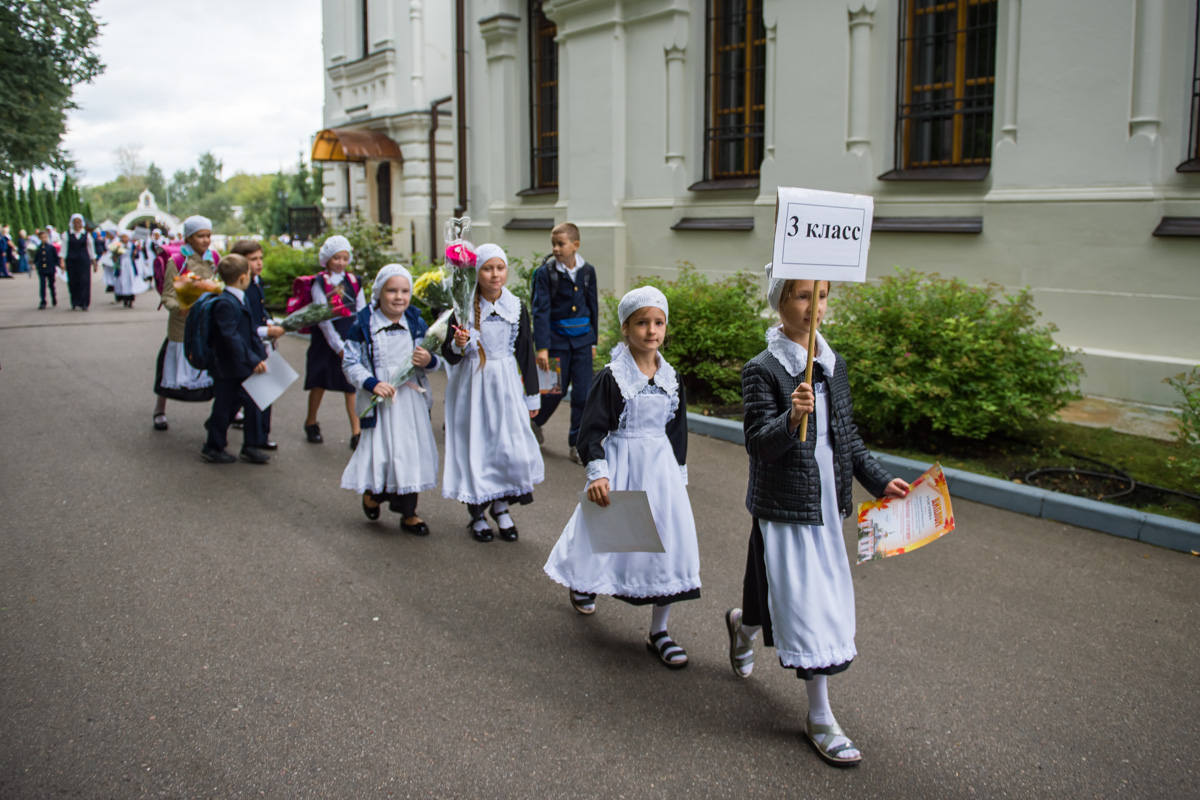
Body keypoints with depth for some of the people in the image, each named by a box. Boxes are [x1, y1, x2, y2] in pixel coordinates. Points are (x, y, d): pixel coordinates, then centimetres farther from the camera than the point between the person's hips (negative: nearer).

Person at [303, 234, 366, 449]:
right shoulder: (320, 283, -5)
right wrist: (339, 346, -14)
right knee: (320, 382, 9)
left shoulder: (353, 281, 6)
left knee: (352, 384, -1)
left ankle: (356, 432, 0)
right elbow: (322, 318, -10)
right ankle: (311, 423, 30)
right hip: (327, 339, -2)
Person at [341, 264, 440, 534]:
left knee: (412, 450, 7)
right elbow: (350, 363, -5)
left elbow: (435, 357, 10)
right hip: (380, 400, -3)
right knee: (381, 448, 2)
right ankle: (372, 491, 36)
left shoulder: (416, 323, 5)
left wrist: (429, 360, -14)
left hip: (412, 399, 3)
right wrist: (371, 383, -20)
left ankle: (408, 511, 21)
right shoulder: (364, 325, -6)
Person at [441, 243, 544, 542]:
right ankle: (477, 512, 19)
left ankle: (501, 506, 20)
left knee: (511, 445, -2)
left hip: (506, 384, 2)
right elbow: (449, 355, -2)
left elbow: (526, 352, 8)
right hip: (472, 385, -2)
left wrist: (532, 394, 9)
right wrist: (458, 345, -25)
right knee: (475, 446, 2)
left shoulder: (516, 307, 2)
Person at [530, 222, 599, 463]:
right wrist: (542, 347, -16)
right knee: (556, 389, 5)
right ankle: (534, 420, 36)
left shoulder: (587, 271, 2)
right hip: (557, 339, -3)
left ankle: (577, 445, 10)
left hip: (582, 339, 3)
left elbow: (593, 307, 11)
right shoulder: (546, 272, -9)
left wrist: (593, 341, 12)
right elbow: (541, 311, -11)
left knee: (583, 393, 0)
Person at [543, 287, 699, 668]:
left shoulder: (671, 379, 4)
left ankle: (658, 631, 12)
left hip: (661, 468, 4)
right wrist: (597, 473, -21)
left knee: (668, 543, -1)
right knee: (607, 533, 11)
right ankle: (582, 582, 47)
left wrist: (678, 473, 13)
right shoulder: (611, 377, -11)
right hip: (620, 467, -4)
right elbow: (592, 430, -11)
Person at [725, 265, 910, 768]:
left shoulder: (834, 365, 7)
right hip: (783, 506, -7)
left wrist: (878, 481, 12)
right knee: (806, 604, -3)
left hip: (827, 503, 7)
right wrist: (790, 419, -37)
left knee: (826, 596, 15)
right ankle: (820, 718, 13)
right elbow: (758, 444, -20)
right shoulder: (762, 370, -13)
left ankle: (742, 625, 43)